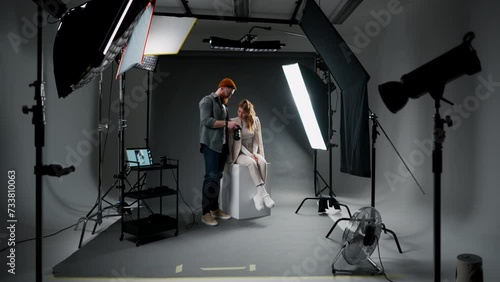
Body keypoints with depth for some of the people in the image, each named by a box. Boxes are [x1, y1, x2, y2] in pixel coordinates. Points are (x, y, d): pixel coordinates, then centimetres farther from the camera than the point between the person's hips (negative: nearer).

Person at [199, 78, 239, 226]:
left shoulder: (224, 106, 23)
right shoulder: (207, 100, -2)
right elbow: (206, 120, -16)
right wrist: (226, 123, -17)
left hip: (222, 145, 8)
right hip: (211, 145, -8)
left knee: (218, 177, 7)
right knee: (211, 177, -12)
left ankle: (215, 209, 14)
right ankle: (206, 213, -8)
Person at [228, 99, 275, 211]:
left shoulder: (255, 120, 7)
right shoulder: (233, 122, -3)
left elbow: (257, 139, 6)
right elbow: (236, 142, -8)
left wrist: (254, 153, -11)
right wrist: (249, 154, -18)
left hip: (252, 152, 3)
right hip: (239, 154, -3)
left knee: (263, 162, -32)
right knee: (252, 163, -36)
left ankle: (258, 195, -29)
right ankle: (264, 194, -37)